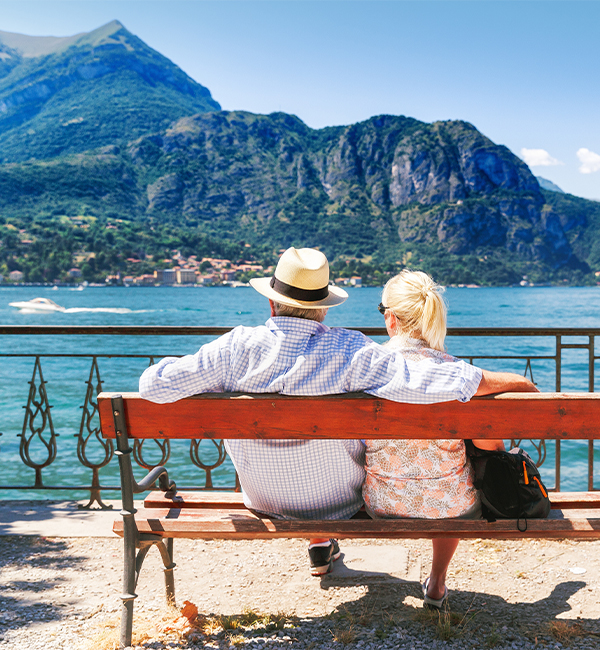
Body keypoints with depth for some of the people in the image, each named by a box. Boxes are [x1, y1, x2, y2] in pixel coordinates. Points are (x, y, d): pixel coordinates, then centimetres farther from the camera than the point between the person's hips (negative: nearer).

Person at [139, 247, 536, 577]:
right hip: (342, 503, -1)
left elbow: (154, 385, -21)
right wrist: (506, 381, -15)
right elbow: (430, 383, -30)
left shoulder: (238, 348, -23)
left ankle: (321, 549, 45)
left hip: (265, 502, 1)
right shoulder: (351, 352, -26)